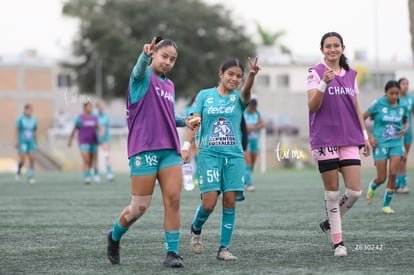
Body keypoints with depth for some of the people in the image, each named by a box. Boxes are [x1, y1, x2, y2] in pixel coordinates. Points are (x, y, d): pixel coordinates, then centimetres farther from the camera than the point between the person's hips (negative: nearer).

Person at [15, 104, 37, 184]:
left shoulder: (33, 120, 5)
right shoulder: (20, 119, -8)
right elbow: (17, 130, -6)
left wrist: (35, 143, 17)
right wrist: (16, 142, -11)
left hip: (30, 142, 4)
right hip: (22, 142, -4)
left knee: (32, 159, -8)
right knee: (22, 160, -8)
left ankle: (30, 177, -2)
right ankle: (18, 172, 22)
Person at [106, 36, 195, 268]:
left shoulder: (169, 85, 18)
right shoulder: (144, 77, -3)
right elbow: (140, 69, -28)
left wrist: (183, 121, 9)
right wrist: (146, 54, -52)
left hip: (170, 150, 6)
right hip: (144, 151, -6)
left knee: (173, 200, -6)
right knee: (140, 207, -2)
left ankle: (172, 253, -2)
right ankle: (115, 237, 25)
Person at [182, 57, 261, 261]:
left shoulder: (238, 97, 7)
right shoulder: (205, 95, 7)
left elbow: (246, 92, -17)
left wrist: (252, 75, -38)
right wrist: (186, 146, -12)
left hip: (234, 155, 2)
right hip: (209, 153, -2)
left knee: (230, 201, -4)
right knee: (209, 203, -10)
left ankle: (224, 248, 5)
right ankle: (196, 229, 22)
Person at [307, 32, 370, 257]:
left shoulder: (350, 74, 13)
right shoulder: (316, 73, -3)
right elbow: (312, 106, -11)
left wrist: (365, 136, 14)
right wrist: (324, 83, -25)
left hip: (349, 139, 4)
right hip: (325, 140, -4)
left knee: (355, 191, -5)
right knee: (332, 191, 0)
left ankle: (330, 223, 20)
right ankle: (337, 241, 10)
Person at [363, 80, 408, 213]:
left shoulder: (403, 105, 2)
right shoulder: (378, 104, -9)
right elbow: (361, 119, -2)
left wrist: (404, 129, -4)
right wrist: (369, 136, -9)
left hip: (396, 143, 2)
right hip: (380, 143, -2)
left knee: (393, 173, -11)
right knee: (381, 178, -3)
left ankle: (386, 205, 3)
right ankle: (372, 187, 34)